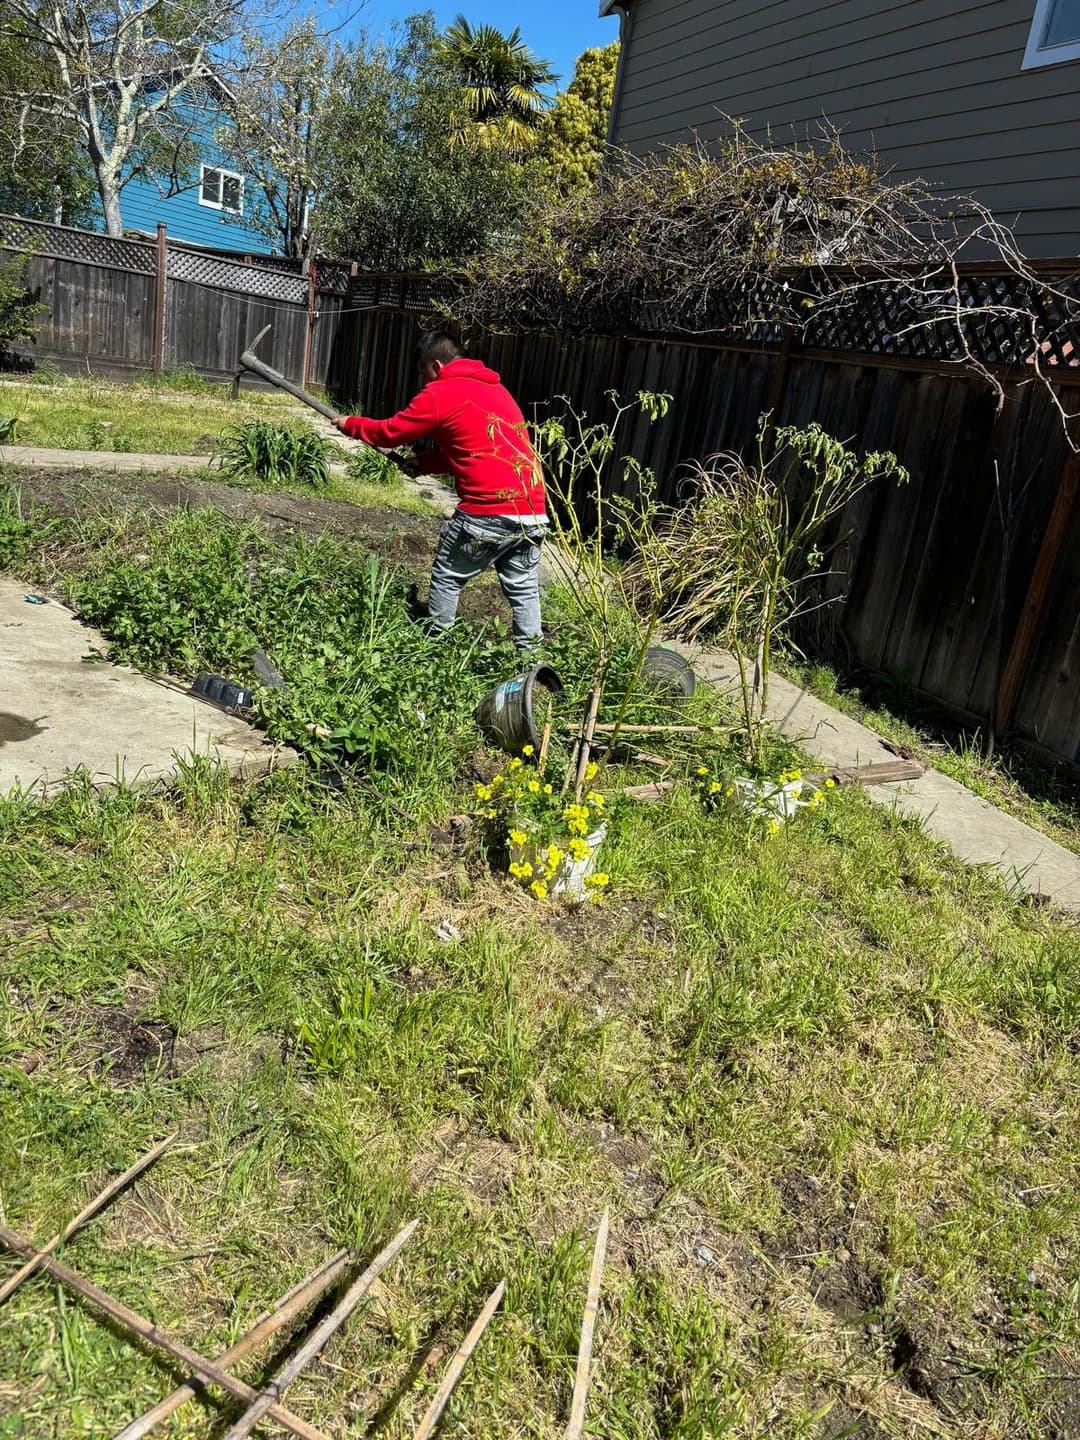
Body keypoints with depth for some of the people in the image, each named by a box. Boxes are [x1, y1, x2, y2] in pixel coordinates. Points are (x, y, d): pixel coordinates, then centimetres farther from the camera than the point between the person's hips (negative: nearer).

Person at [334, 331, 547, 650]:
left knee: (447, 577, 13)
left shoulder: (440, 393, -2)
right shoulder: (496, 389, 22)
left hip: (487, 515, -6)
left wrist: (350, 424, 24)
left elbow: (390, 433, 8)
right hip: (533, 513, 7)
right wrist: (424, 462, 28)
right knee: (523, 588, 13)